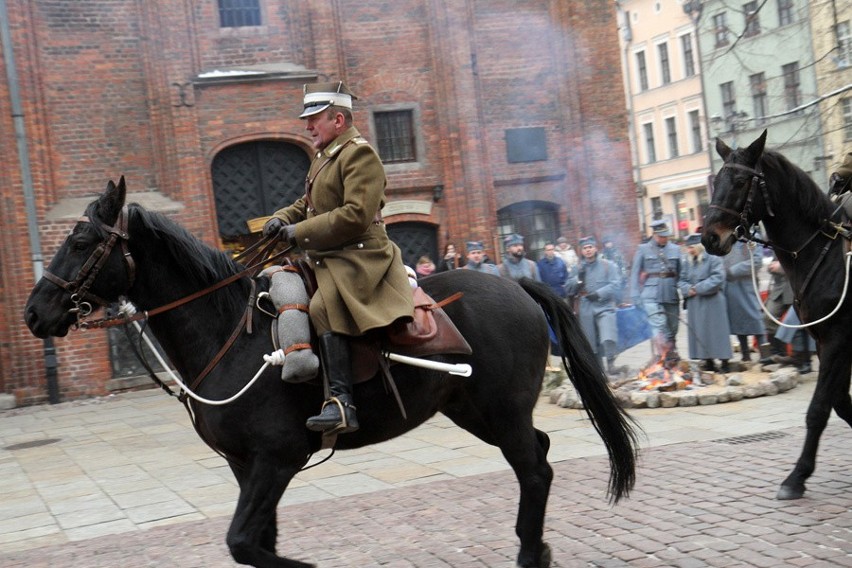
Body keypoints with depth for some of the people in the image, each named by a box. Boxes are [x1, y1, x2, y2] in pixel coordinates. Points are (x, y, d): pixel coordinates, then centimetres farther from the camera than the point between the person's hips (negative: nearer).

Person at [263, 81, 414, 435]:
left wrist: (300, 232, -17)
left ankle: (341, 402, -39)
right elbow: (306, 205, 29)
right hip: (325, 258, 11)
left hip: (358, 256, -11)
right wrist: (282, 219, 6)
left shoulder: (359, 153, -11)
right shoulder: (324, 157, 20)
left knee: (323, 307, -33)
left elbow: (356, 215, -21)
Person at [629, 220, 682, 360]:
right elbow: (635, 274, 5)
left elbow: (680, 273, 16)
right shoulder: (643, 249, 5)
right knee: (659, 326, -20)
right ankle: (666, 357, -26)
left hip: (671, 295, 3)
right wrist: (635, 297, -2)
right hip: (651, 296, -3)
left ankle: (672, 360, 18)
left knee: (672, 329, 7)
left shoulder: (675, 249, 12)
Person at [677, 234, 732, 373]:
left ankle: (725, 362, 4)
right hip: (694, 305, 6)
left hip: (712, 303, -6)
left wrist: (698, 288, -16)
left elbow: (717, 279, -16)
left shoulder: (713, 260, -5)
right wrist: (688, 289, -10)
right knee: (699, 334, 7)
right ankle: (708, 362, 16)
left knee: (716, 332, -3)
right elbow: (682, 281, 12)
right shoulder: (688, 263, 13)